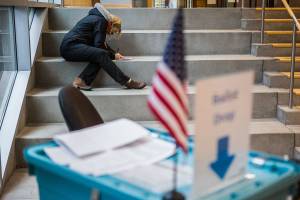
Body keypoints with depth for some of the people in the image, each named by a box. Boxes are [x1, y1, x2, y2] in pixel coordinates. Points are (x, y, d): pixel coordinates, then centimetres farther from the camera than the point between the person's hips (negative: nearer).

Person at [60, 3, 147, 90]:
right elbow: (98, 46, -13)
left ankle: (82, 81, -22)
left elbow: (102, 45, 22)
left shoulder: (97, 18, 20)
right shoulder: (101, 21, -8)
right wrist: (113, 55, -1)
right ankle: (128, 82, -28)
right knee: (101, 54, -26)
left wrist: (114, 53, 9)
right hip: (70, 46, -10)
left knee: (99, 57, -9)